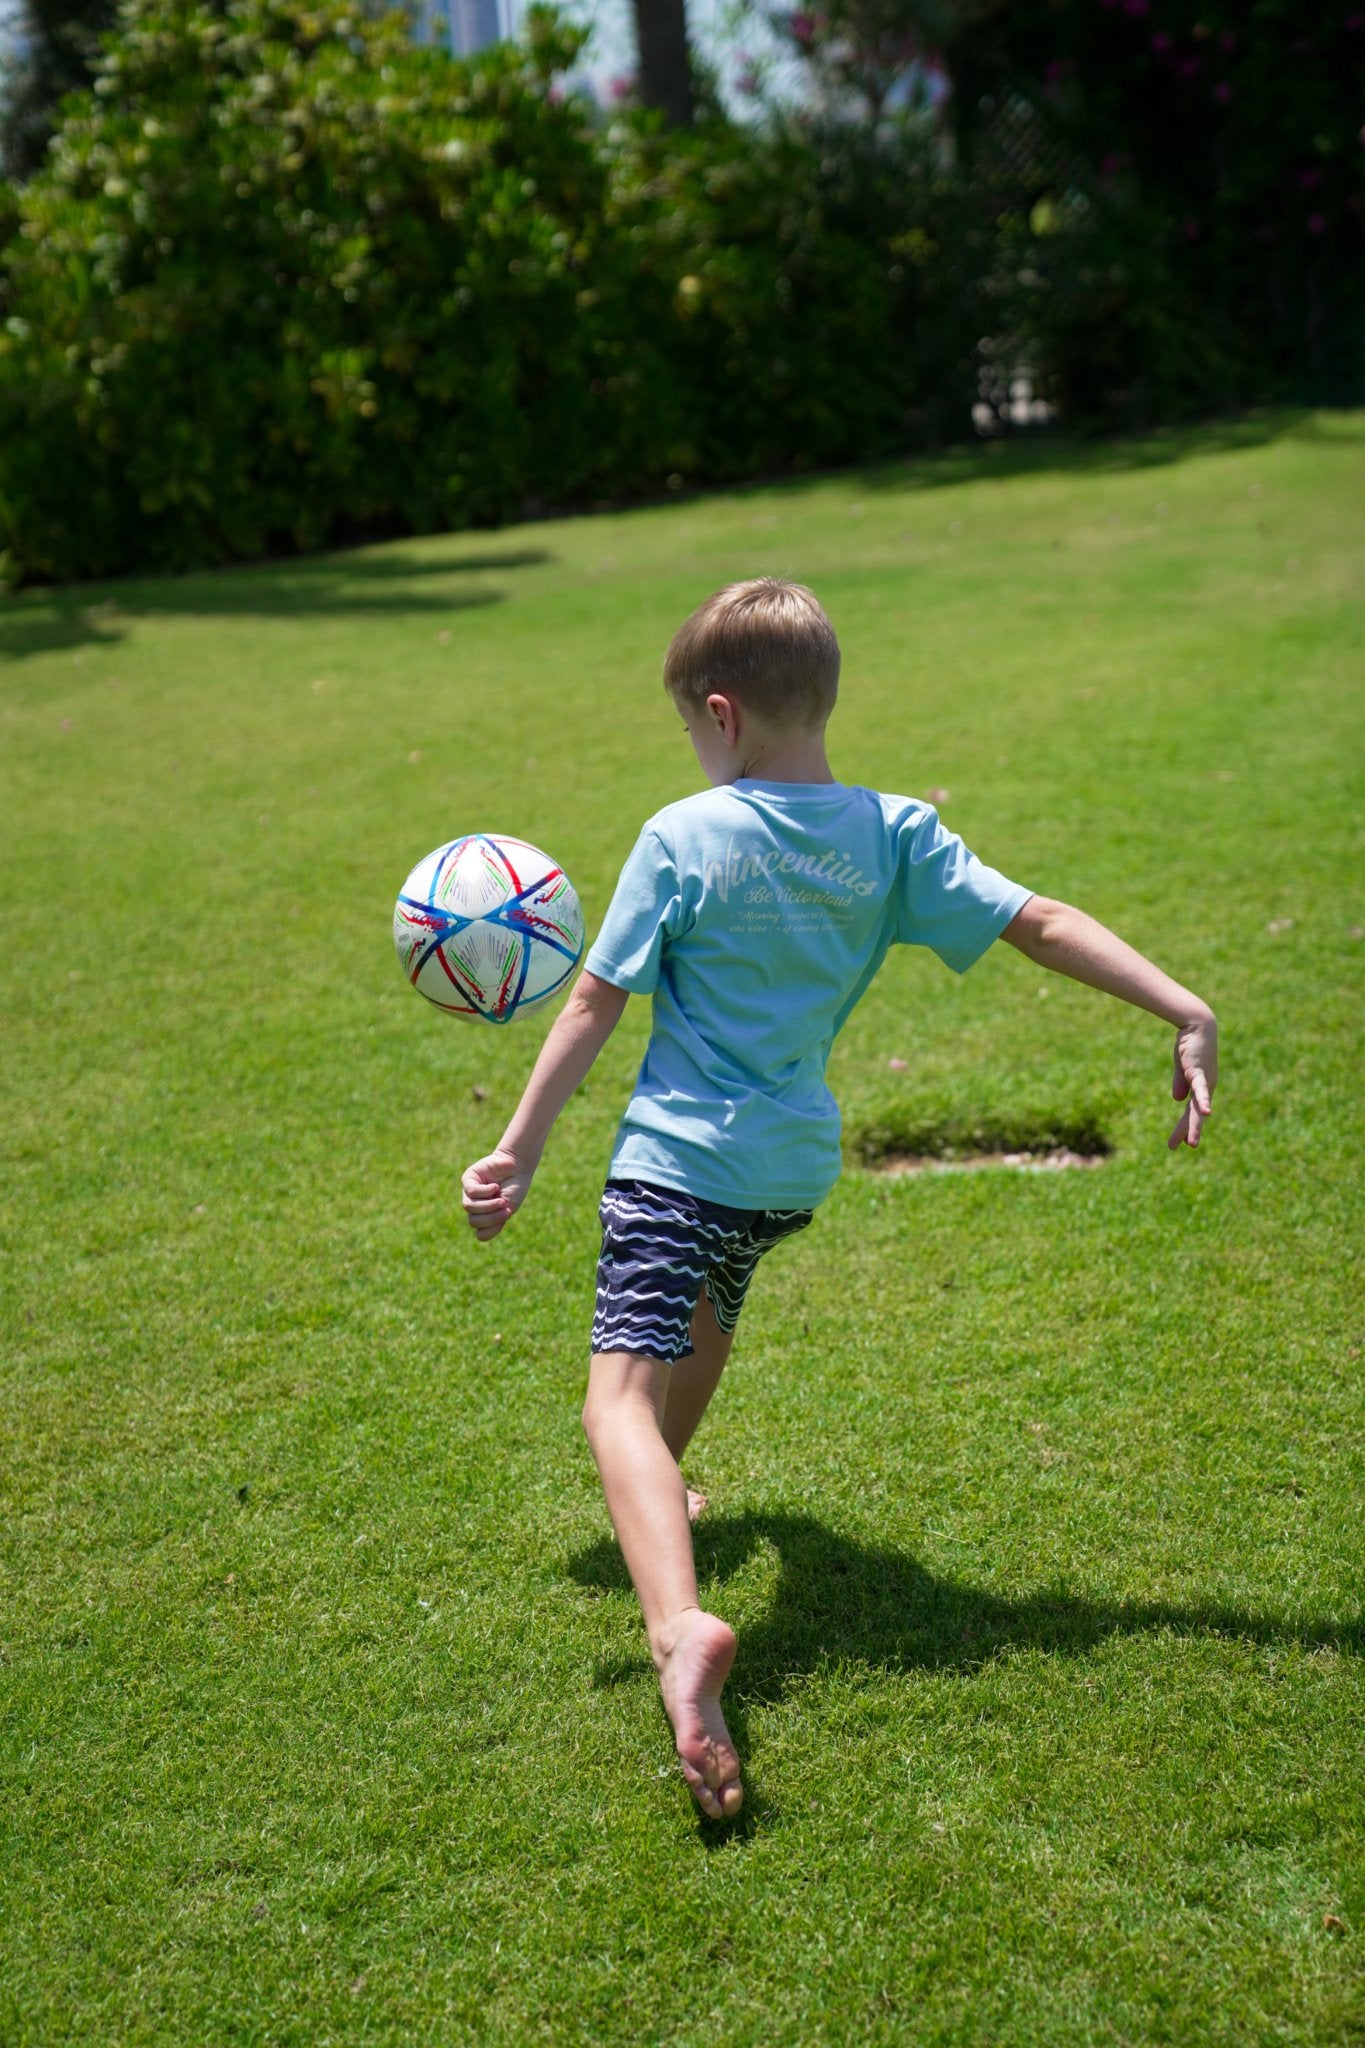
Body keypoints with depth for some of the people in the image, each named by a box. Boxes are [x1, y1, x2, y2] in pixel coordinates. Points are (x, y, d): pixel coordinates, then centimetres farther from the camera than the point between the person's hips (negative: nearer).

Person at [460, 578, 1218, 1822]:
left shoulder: (683, 839, -11)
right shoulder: (896, 835, -2)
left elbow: (595, 1004, -10)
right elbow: (1039, 923, -3)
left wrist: (519, 1153, -4)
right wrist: (1187, 1012, 2)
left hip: (679, 1158, -6)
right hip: (798, 1162, 6)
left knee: (622, 1390, -13)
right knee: (710, 1303, 34)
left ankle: (681, 1626, -39)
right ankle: (664, 1489, 58)